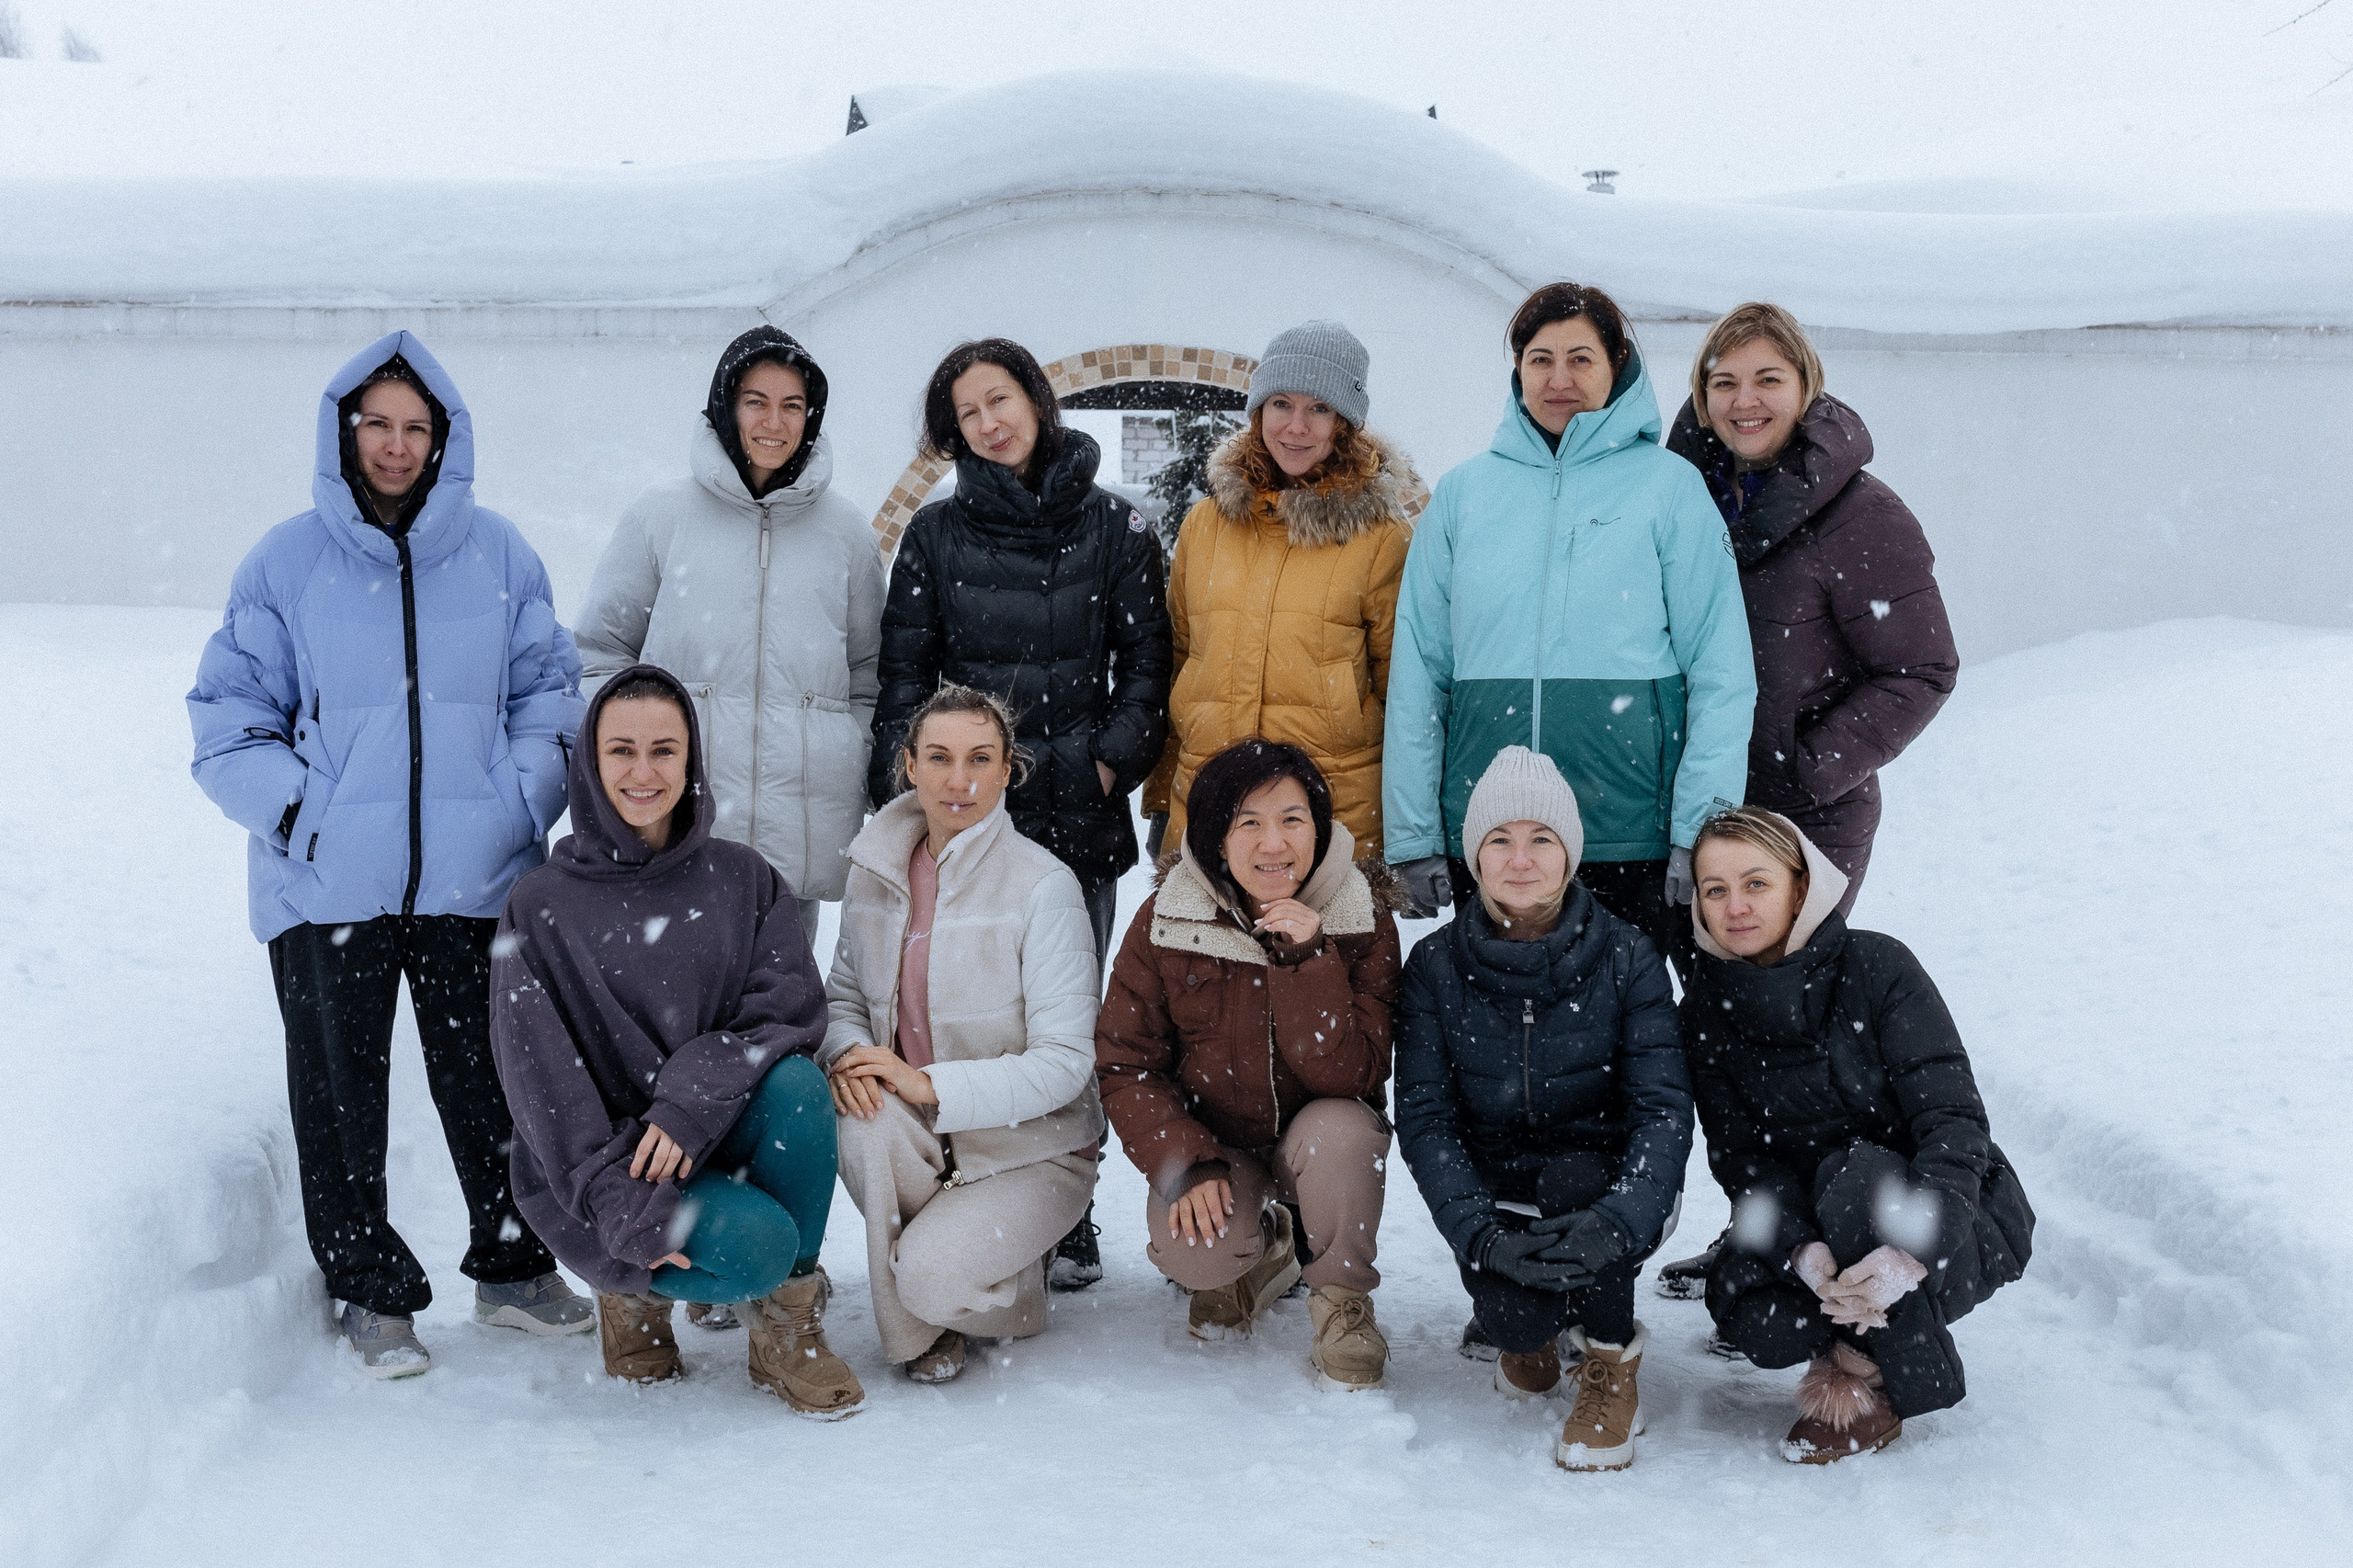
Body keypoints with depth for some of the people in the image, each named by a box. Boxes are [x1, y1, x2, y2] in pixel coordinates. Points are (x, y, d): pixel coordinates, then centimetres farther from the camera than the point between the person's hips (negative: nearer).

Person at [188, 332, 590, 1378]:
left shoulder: (498, 556, 5)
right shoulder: (287, 563, 2)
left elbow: (548, 693, 11)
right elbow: (230, 713, 4)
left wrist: (523, 801, -3)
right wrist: (294, 813, -10)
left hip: (474, 880, 1)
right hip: (327, 887, -1)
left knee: (492, 1087, 10)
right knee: (340, 1097, 7)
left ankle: (513, 1267, 28)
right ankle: (372, 1293, 21)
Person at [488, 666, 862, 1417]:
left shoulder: (742, 879, 5)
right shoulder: (542, 905, -2)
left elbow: (791, 1004, -7)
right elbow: (543, 1081, -9)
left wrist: (691, 1101, -23)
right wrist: (625, 1205, -21)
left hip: (718, 1144, 3)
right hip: (596, 1173, -3)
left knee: (797, 1084, -29)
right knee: (757, 1244, -31)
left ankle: (788, 1322, -10)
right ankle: (635, 1291, 5)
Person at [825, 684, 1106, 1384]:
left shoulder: (1043, 886, -17)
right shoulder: (877, 868, -1)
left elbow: (1065, 1063, -19)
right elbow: (843, 995, 10)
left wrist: (928, 1084, -27)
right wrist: (849, 1051, -15)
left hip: (1031, 1148, -4)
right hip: (920, 1140, 4)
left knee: (933, 1279, -27)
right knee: (865, 1118, -30)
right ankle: (913, 1331, -7)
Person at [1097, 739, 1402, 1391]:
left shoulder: (1361, 920, -13)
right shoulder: (1165, 921, -11)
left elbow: (1351, 1076, -22)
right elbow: (1124, 1066, -8)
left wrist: (1307, 958, -32)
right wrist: (1186, 1164, -22)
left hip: (1318, 1134, 0)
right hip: (1213, 1143, 1)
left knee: (1343, 1131, -35)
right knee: (1192, 1250, -28)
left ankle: (1343, 1299, -6)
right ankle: (1261, 1253, 12)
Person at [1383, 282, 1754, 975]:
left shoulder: (1669, 486, 3)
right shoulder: (1463, 492, 9)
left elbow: (1721, 673, -1)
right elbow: (1418, 672, 6)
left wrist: (1702, 833, -9)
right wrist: (1413, 837, 1)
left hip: (1633, 835, -2)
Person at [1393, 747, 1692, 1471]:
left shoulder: (1626, 959, -10)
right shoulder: (1436, 968, -6)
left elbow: (1664, 1109, -17)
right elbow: (1423, 1118, -11)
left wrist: (1617, 1222, -35)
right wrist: (1480, 1232, -27)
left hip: (1605, 1187, -1)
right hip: (1495, 1189, 1)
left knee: (1574, 1174, -34)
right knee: (1512, 1315, -26)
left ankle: (1612, 1362, -7)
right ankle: (1533, 1331, 15)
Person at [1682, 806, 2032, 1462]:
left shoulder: (1877, 967, -15)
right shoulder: (1707, 1011, -3)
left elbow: (1954, 1118, -21)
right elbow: (1742, 1159, -10)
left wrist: (1910, 1250, -37)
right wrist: (1806, 1254, -30)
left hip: (1957, 1229, -3)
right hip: (1807, 1228, 3)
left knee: (1853, 1173, -35)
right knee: (1743, 1305, -28)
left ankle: (1866, 1383, -13)